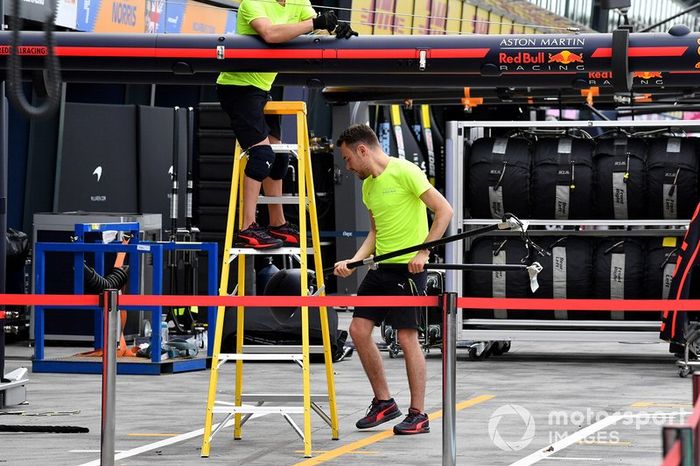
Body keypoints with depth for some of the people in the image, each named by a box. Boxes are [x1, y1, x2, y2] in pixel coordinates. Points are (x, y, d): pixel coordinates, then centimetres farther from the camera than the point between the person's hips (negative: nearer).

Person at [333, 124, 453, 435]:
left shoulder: (404, 172, -12)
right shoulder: (368, 186, 14)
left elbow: (444, 210, -15)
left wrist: (424, 251, -19)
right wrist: (354, 261, 7)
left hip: (409, 268, -9)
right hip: (381, 267, 9)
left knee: (407, 337, -7)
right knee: (358, 328, 4)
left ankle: (418, 415, 1)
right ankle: (383, 402, 16)